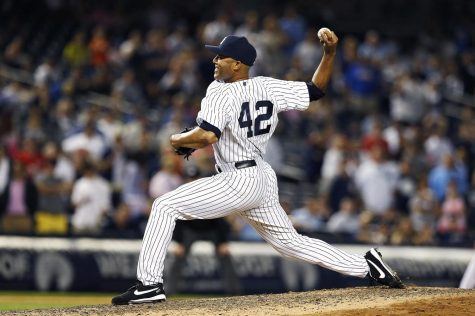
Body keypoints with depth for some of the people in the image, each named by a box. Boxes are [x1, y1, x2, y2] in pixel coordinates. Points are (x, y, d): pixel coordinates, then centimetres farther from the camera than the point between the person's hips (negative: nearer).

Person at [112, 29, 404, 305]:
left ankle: (150, 284, -13)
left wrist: (178, 140, -6)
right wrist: (330, 53, 7)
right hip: (264, 180, 8)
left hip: (238, 181, -8)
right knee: (291, 242, 21)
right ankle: (367, 265, 18)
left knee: (165, 206, -7)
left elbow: (207, 136, -25)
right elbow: (316, 90, 11)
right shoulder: (269, 87, 7)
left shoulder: (221, 92, -13)